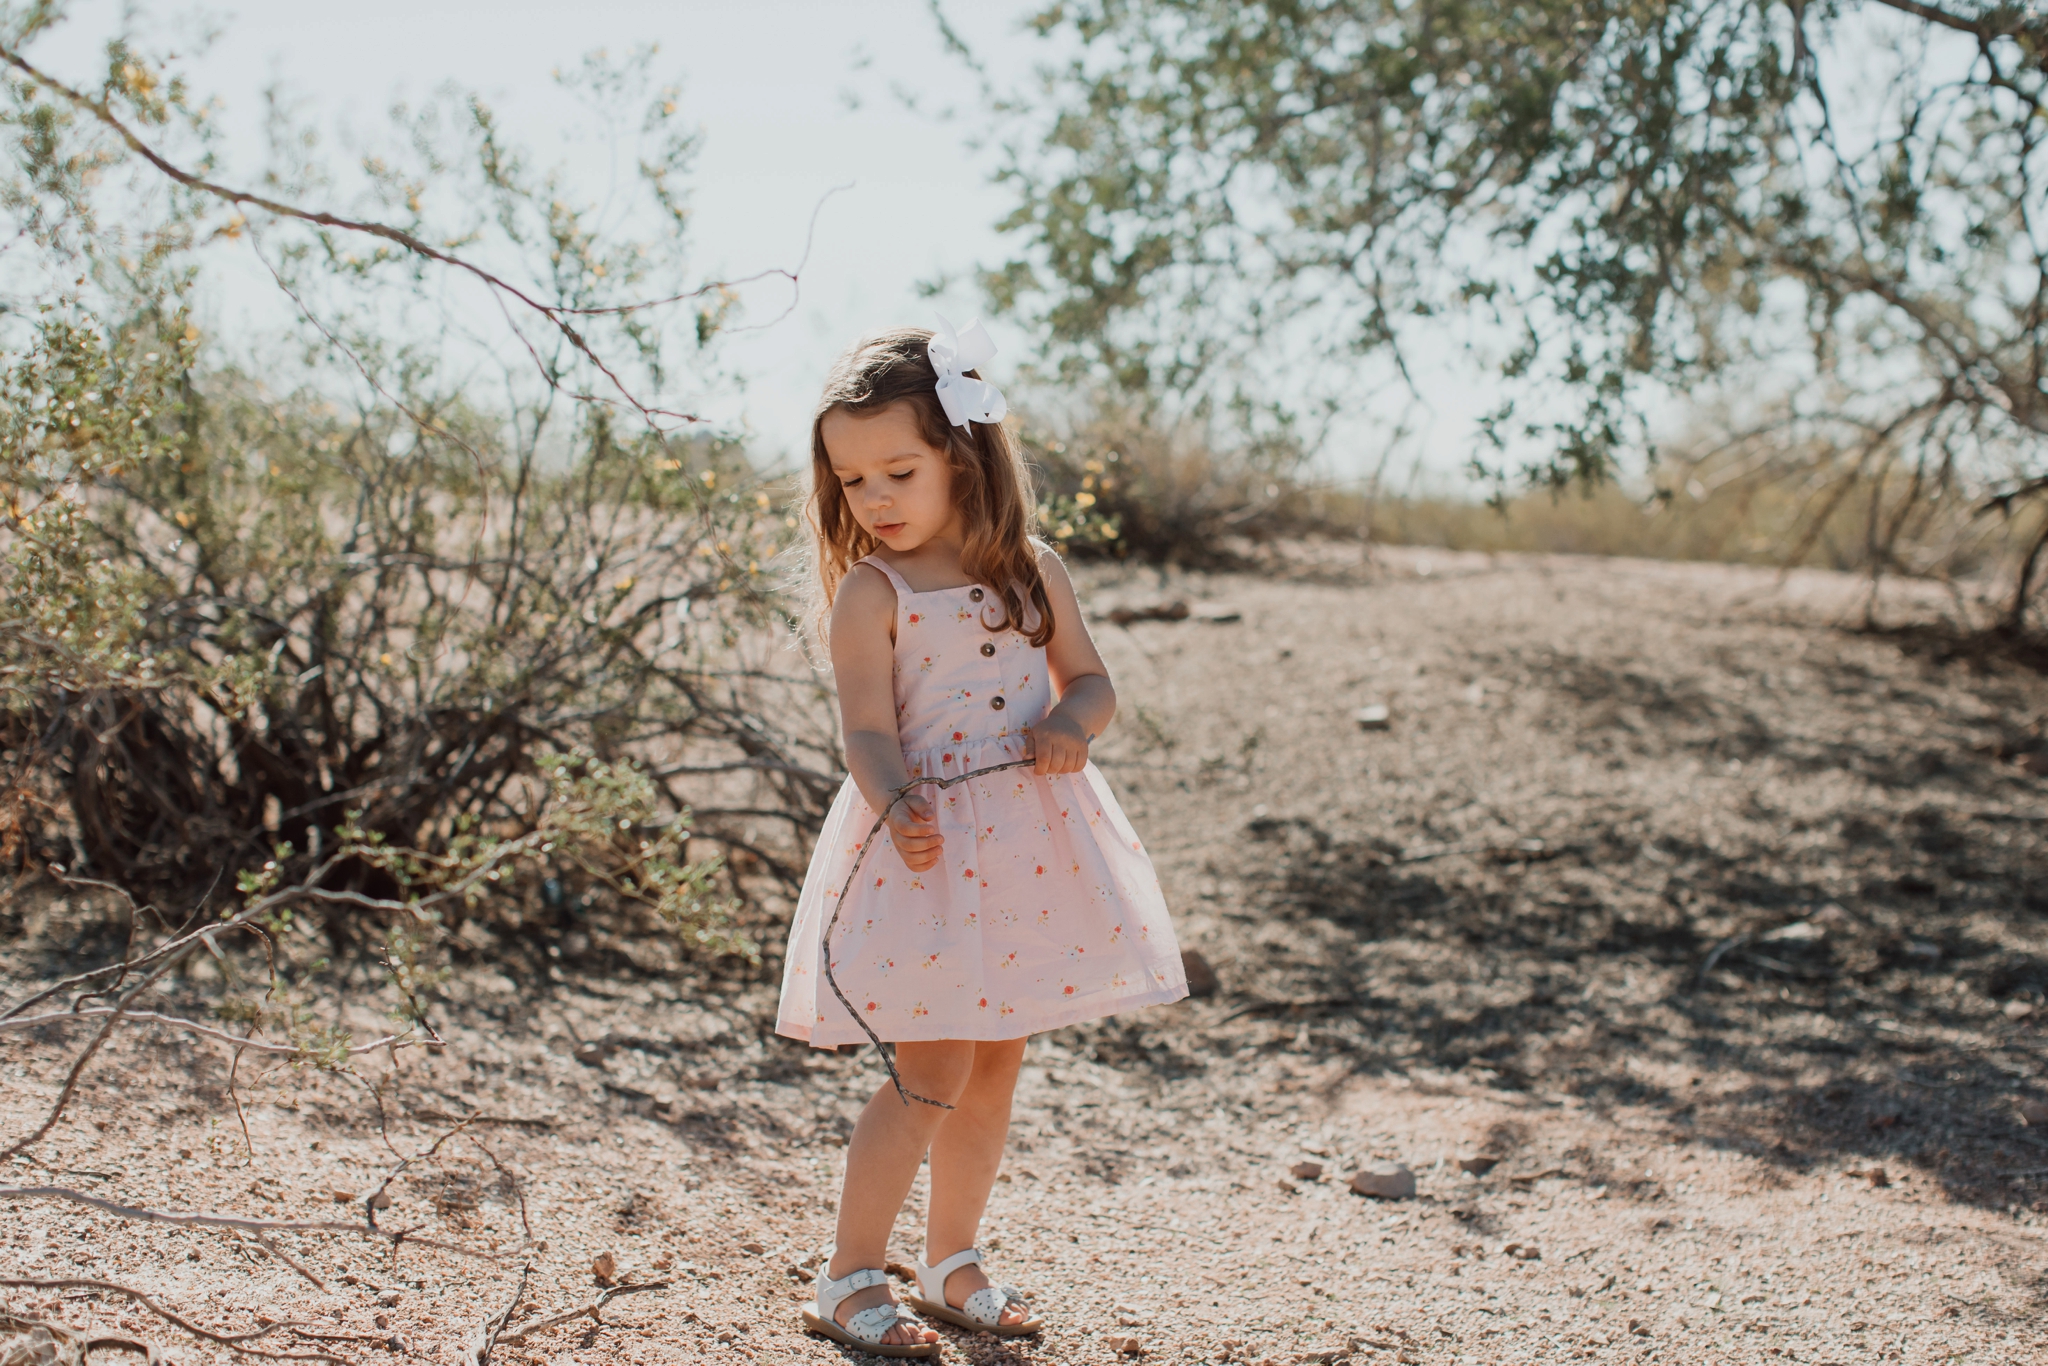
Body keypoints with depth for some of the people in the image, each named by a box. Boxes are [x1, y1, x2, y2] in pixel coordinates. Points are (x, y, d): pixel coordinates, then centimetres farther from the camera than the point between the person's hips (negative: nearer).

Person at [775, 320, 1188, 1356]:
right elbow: (868, 731, -14)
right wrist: (897, 808, -34)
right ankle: (847, 1279, 8)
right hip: (930, 849, -5)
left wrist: (1072, 726, -14)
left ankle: (951, 1261, 28)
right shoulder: (870, 594, -8)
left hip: (1033, 843, 5)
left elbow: (1090, 680, 10)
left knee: (996, 1066, 13)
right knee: (933, 1073, -6)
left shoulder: (1032, 571, 6)